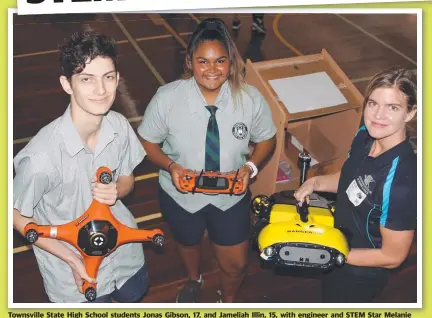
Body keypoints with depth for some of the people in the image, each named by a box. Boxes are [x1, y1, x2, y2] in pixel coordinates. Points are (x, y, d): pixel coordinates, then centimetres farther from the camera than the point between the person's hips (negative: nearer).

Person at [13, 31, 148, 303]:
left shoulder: (119, 125, -19)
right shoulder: (41, 155, -34)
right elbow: (19, 217, -17)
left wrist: (115, 191, -22)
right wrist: (73, 260, -20)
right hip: (73, 270, -4)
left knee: (135, 294, 30)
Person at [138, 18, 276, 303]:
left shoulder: (250, 98, -21)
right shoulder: (167, 98, -24)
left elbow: (267, 139, -4)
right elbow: (148, 142, -9)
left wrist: (251, 166, -22)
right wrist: (171, 166, -27)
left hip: (231, 194, 0)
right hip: (181, 194, 0)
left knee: (236, 264, 15)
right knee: (189, 244, 31)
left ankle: (228, 299, 54)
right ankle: (194, 280, 69)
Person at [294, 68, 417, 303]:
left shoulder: (402, 182, -38)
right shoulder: (365, 136, -15)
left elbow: (393, 256, -27)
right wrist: (316, 182, -11)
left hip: (361, 272, -6)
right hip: (340, 238, 7)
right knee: (328, 290, 33)